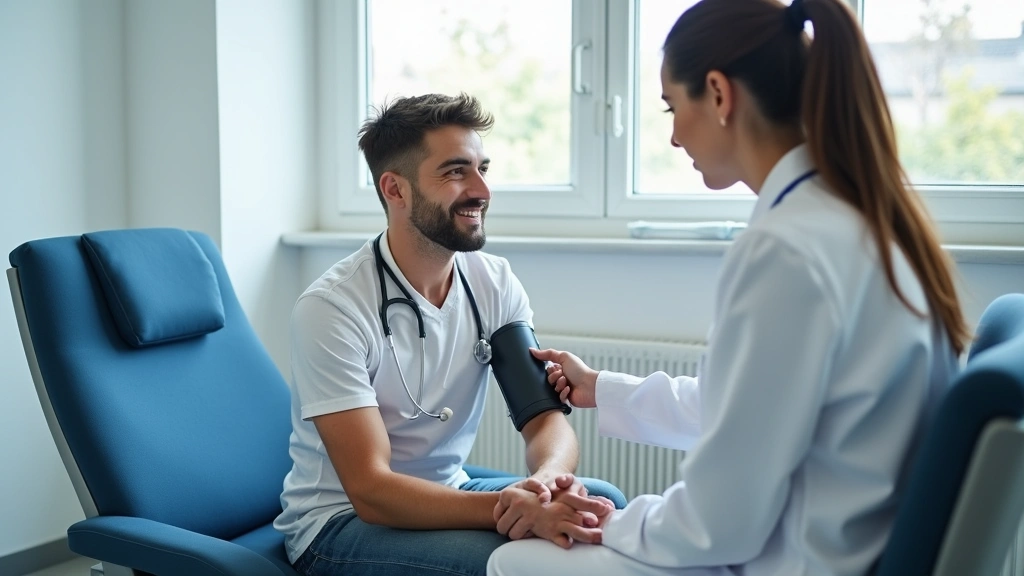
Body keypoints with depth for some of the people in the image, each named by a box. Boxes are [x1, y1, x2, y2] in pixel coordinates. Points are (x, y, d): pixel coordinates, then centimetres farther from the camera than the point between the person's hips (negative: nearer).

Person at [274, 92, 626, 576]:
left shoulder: (496, 282, -5)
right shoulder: (331, 308, -23)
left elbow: (545, 417, -9)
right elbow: (370, 490, -27)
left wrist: (548, 479, -34)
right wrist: (515, 509, -40)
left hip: (446, 492, 6)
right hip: (341, 518, -5)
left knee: (602, 503, -18)